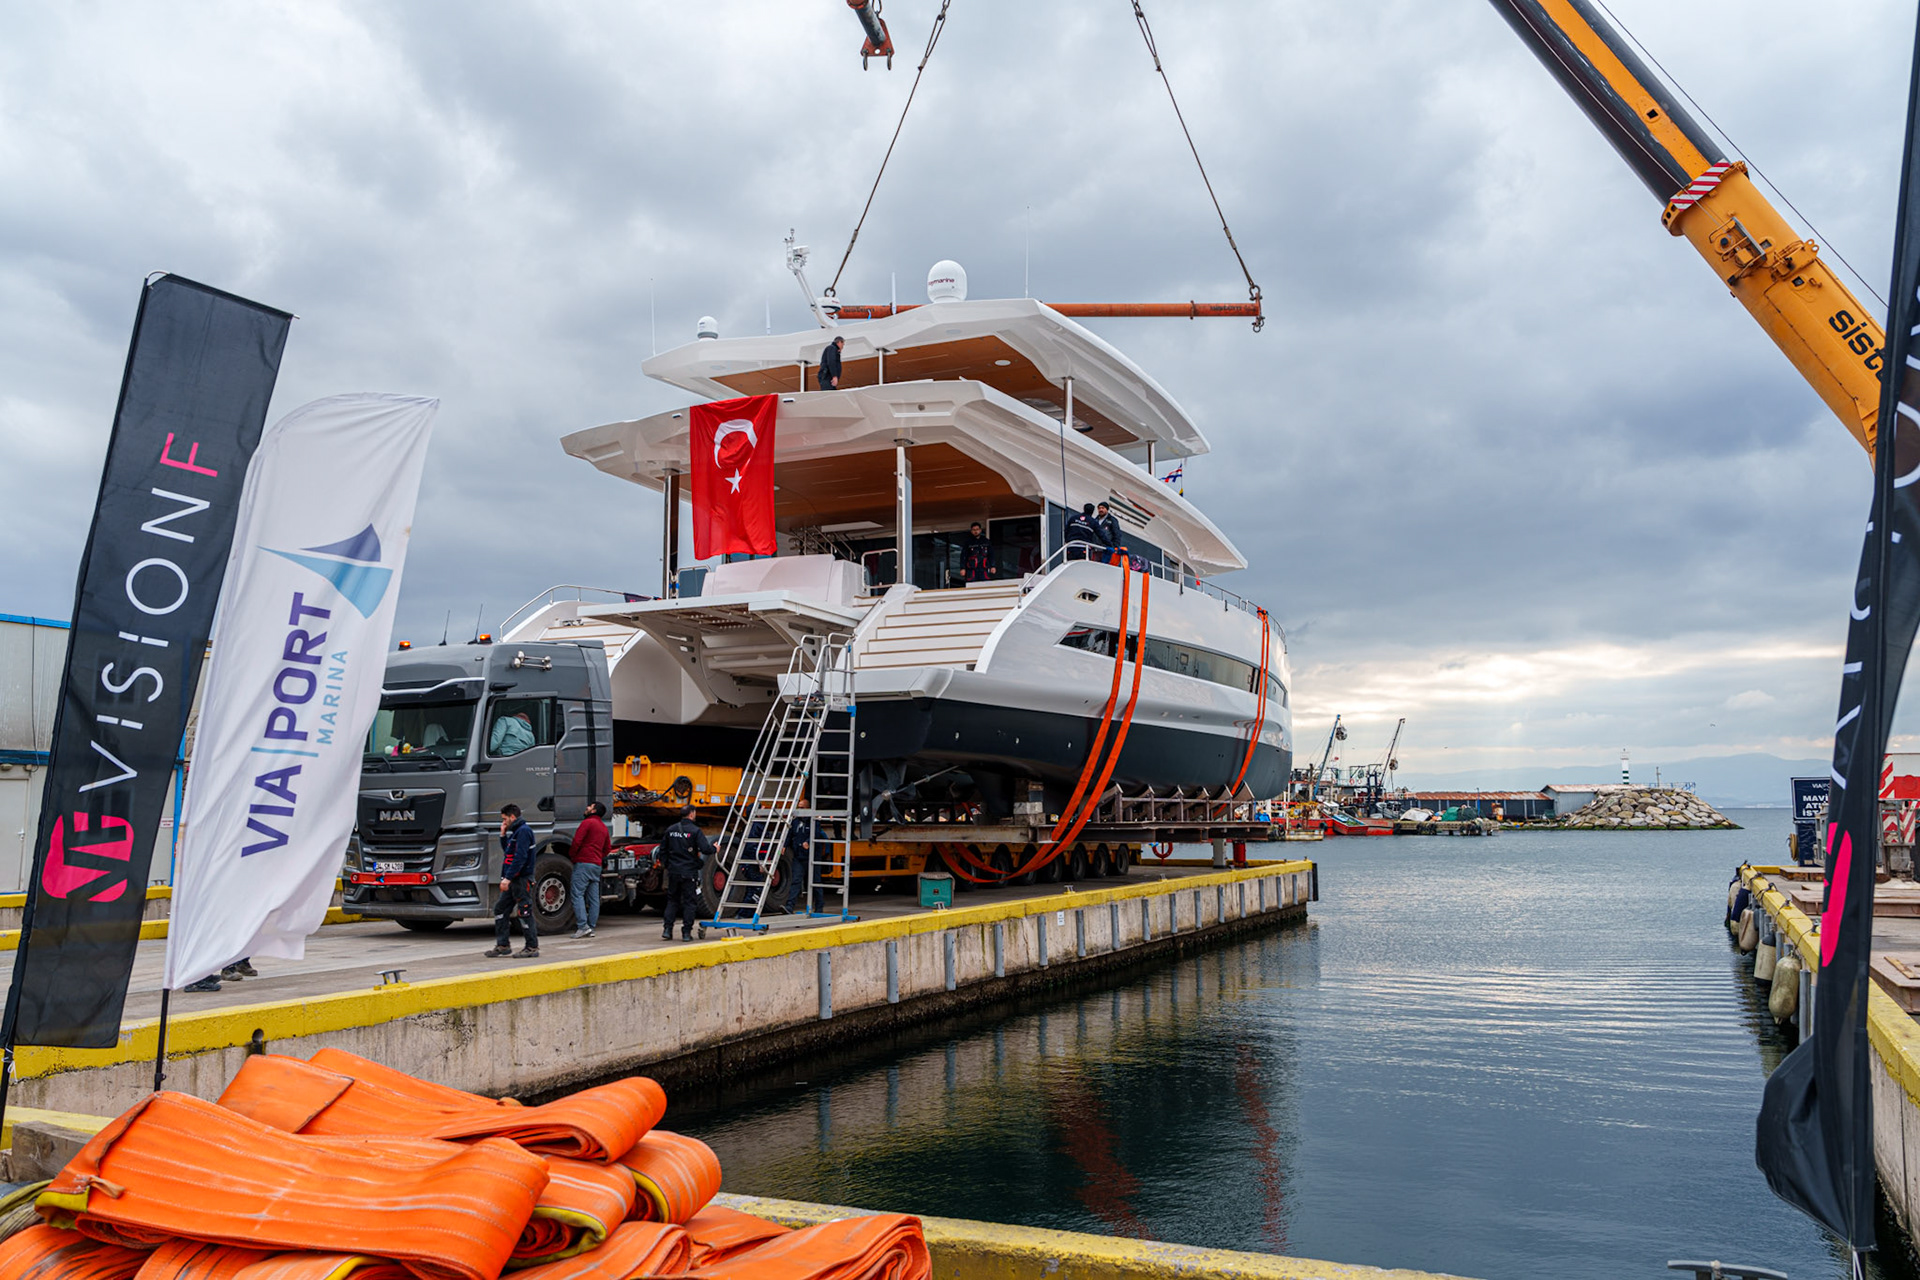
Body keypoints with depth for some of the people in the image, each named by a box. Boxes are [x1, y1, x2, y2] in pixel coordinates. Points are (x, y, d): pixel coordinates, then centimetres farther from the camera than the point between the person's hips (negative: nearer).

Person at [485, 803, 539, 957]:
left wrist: (508, 878, -25)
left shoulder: (523, 831, -14)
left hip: (522, 879, -10)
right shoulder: (515, 831, 18)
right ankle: (502, 945, 16)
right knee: (500, 909, 11)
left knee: (524, 913, -6)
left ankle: (532, 947, 1)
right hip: (513, 881, 10)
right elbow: (508, 851, 26)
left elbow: (520, 857, -22)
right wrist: (503, 835, 14)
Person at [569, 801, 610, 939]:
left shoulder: (587, 822, -6)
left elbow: (577, 841, -12)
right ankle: (591, 927, 6)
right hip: (597, 865, 8)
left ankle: (583, 926, -17)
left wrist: (571, 855, 3)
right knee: (594, 898, 6)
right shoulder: (603, 827, 20)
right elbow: (607, 847, 24)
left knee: (578, 894, -9)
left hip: (583, 862, -8)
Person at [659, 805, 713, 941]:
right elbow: (705, 849, -17)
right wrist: (714, 848, 3)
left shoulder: (671, 830, 7)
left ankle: (667, 929, 10)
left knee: (672, 900, 16)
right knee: (689, 902, 3)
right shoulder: (695, 831, -10)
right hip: (689, 872, -5)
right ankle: (686, 932, 2)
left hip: (673, 872, 5)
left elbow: (663, 849, 14)